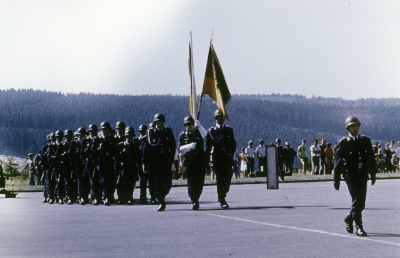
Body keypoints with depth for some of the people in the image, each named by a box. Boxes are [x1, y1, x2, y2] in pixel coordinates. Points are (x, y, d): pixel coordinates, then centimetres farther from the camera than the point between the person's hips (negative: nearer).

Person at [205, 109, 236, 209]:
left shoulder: (228, 129, 13)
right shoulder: (211, 131, 6)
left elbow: (233, 144, 8)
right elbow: (208, 147, 4)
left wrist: (230, 154, -9)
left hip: (227, 158, 2)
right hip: (217, 158, -2)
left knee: (228, 178, -1)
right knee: (220, 178, -3)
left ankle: (222, 197, 20)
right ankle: (222, 200, 2)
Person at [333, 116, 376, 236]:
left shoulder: (365, 140, 11)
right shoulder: (344, 142, -1)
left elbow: (371, 159, 15)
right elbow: (338, 161, -1)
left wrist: (373, 174, 12)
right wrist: (336, 179, -3)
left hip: (363, 175, 4)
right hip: (351, 175, -4)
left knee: (361, 201, 6)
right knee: (356, 199, -9)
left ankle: (349, 218, 31)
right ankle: (358, 226, -3)